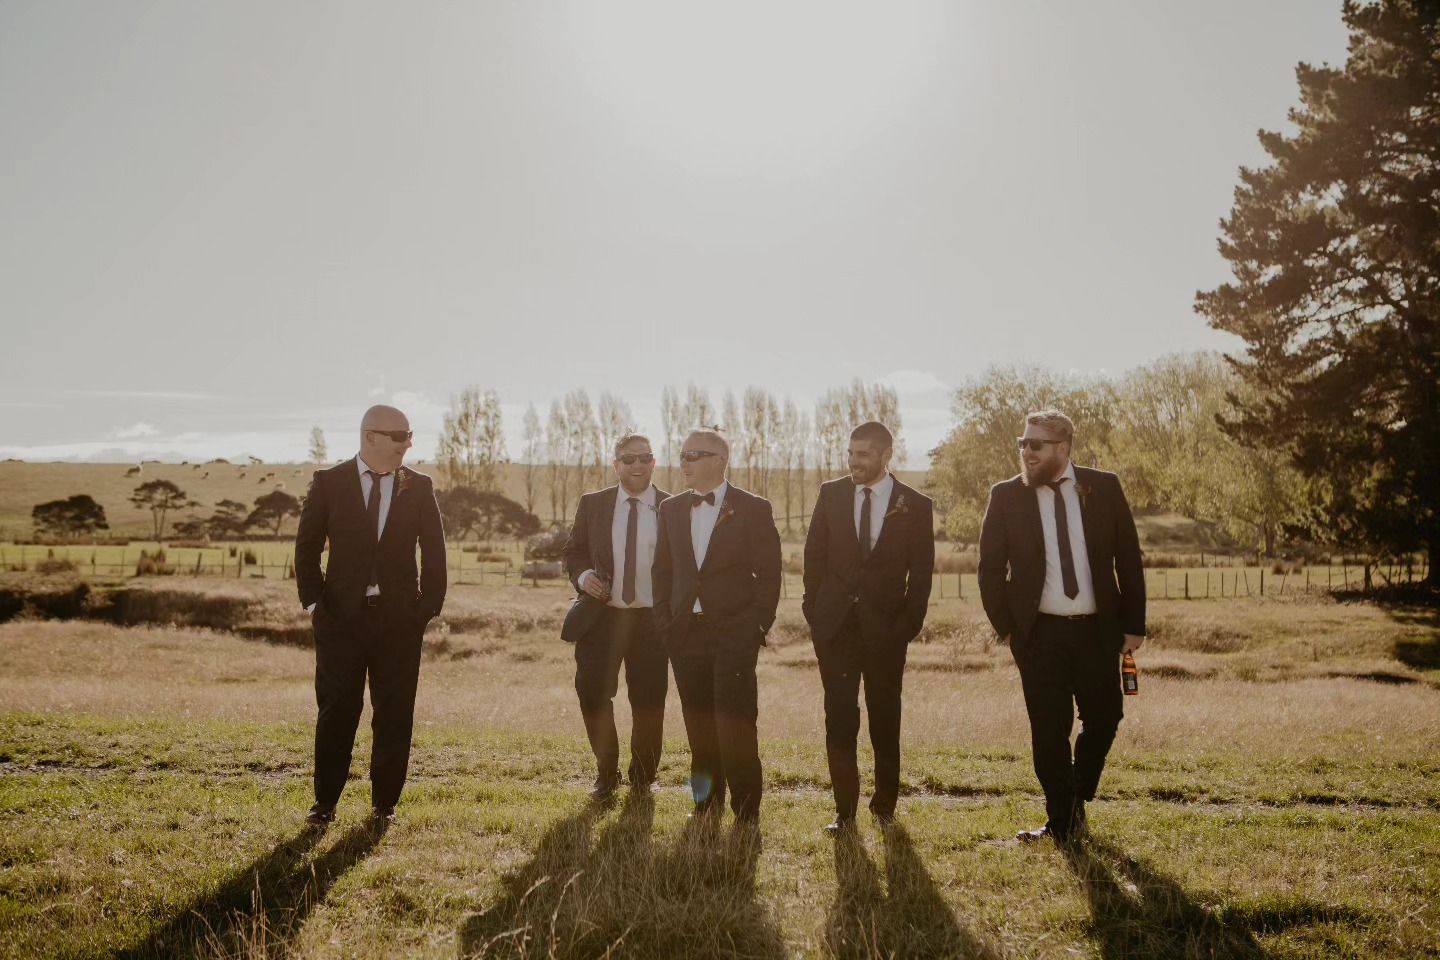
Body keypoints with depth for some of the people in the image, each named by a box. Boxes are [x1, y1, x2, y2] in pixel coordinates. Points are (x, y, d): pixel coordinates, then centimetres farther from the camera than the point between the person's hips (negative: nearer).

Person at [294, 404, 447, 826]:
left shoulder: (419, 487, 5)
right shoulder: (329, 482, 1)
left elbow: (434, 552, 7)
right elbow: (307, 547, 4)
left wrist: (429, 606, 1)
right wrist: (313, 602, -2)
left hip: (400, 618, 1)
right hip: (341, 617, -1)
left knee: (395, 713, 5)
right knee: (337, 711, 3)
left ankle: (384, 802, 18)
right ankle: (325, 802, 18)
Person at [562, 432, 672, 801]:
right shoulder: (592, 504, 6)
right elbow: (573, 550, 12)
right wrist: (582, 575, -9)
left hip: (652, 619, -1)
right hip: (601, 615, 1)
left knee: (649, 701, 5)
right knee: (592, 694, 1)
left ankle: (642, 777, 27)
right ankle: (606, 773, 24)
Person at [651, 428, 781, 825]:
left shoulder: (753, 509, -3)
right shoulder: (671, 509, 11)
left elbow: (768, 574, -3)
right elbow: (662, 570, 14)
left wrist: (758, 627, -9)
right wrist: (665, 621, 6)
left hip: (734, 633, -4)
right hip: (685, 633, 4)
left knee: (735, 724, -4)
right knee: (698, 722, 10)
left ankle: (746, 807, 9)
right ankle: (708, 800, 25)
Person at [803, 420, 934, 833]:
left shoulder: (915, 505, -1)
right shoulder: (831, 494, 4)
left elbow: (921, 572, 1)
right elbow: (814, 554, 7)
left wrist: (909, 623, -5)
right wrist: (813, 608, 2)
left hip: (886, 628, -1)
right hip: (835, 624, 1)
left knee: (885, 718, 9)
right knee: (839, 717, 3)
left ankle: (885, 803, 25)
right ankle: (844, 807, 12)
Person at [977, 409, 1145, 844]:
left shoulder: (1104, 487, 0)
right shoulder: (1006, 496, -3)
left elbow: (1129, 558, 4)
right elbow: (990, 568, 2)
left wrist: (1134, 624, 1)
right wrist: (1007, 627, -2)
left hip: (1097, 629, 1)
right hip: (1040, 633, -1)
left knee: (1104, 718, 8)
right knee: (1049, 731, 3)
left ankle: (1076, 797, 36)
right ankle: (1062, 821, 21)